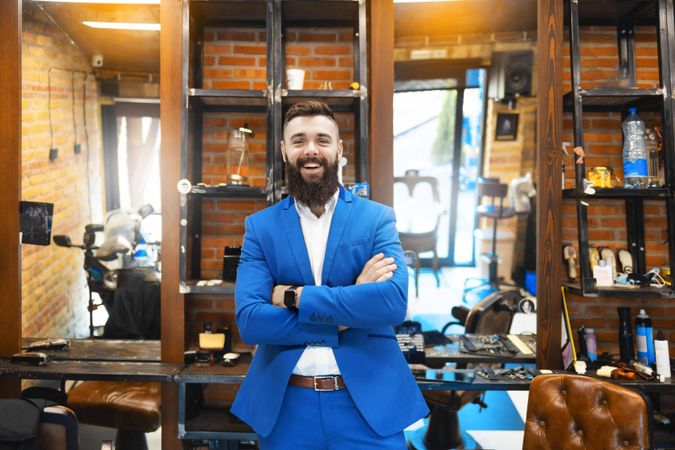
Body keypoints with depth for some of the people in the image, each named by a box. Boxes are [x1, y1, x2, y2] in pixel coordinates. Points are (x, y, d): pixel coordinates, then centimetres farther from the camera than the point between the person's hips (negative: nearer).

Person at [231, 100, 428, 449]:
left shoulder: (377, 218, -1)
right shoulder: (260, 226, 1)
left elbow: (394, 302, -16)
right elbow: (249, 320, -10)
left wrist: (296, 297, -16)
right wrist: (347, 311, -15)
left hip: (367, 403, -1)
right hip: (286, 406, 1)